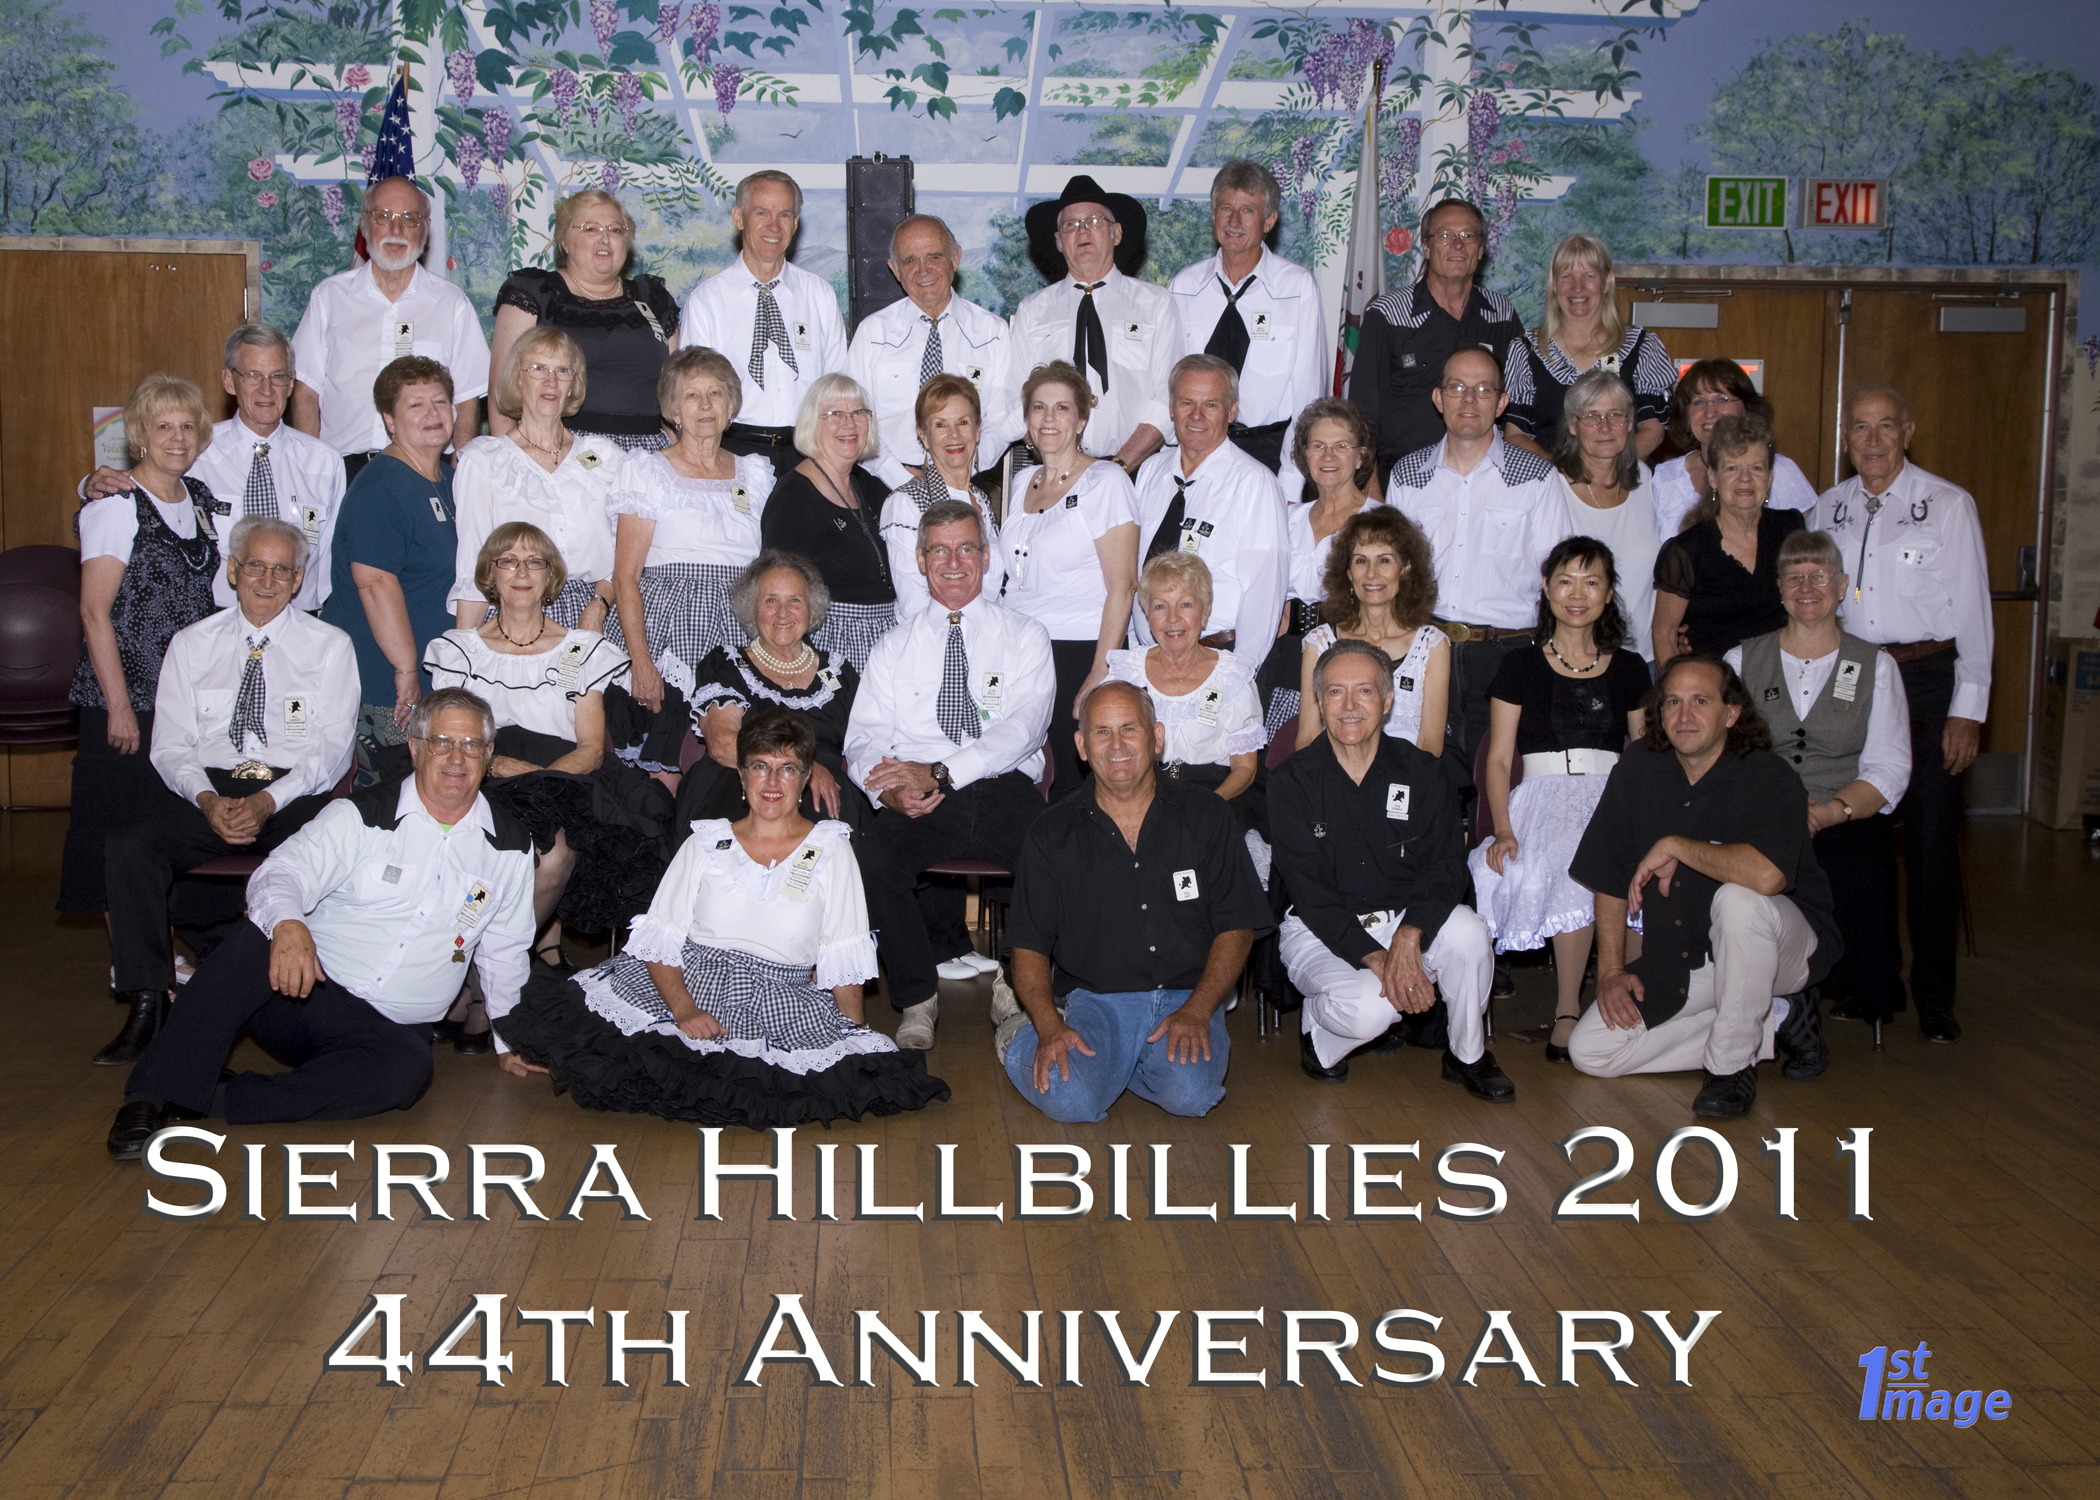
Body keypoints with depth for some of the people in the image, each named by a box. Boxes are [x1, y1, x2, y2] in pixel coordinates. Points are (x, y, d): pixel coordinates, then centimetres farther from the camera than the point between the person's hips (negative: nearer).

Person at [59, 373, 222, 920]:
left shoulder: (200, 497, 11)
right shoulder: (118, 506, -10)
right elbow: (94, 612, -13)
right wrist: (119, 707, -16)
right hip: (128, 699, -6)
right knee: (123, 833, 0)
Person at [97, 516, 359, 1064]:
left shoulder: (329, 645, 9)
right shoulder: (191, 644, 15)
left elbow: (332, 749, 0)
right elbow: (171, 745, 8)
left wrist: (268, 801, -16)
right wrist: (207, 800, -13)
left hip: (296, 795, -2)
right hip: (208, 790, 2)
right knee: (128, 845, -26)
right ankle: (148, 1003, -21)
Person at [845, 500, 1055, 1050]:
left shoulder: (1024, 636, 12)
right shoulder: (894, 647, 19)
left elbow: (1023, 728, -4)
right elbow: (863, 739, 10)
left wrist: (938, 772, -17)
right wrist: (889, 789, -14)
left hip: (1006, 793, -2)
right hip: (917, 804, 2)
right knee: (873, 856, -31)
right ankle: (917, 1000, -10)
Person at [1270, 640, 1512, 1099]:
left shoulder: (1421, 772, 0)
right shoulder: (1291, 782, -7)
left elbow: (1446, 868, -7)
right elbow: (1309, 893, -12)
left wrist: (1409, 936, -27)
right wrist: (1376, 957, -26)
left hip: (1406, 919, 3)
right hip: (1320, 931, -3)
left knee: (1467, 931, -29)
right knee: (1369, 1006, -33)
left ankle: (1468, 1057, -3)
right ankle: (1318, 1033, 5)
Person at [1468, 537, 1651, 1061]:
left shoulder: (1630, 669, 18)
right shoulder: (1519, 667, 11)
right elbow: (1498, 760, 5)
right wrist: (1503, 830, -12)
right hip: (1543, 799, -2)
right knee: (1574, 866, -37)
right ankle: (1567, 1012, -27)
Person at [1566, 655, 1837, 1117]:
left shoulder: (1767, 776, -20)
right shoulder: (1638, 768, -3)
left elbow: (1766, 875, -41)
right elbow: (1610, 875, 3)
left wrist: (1675, 847, -27)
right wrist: (1610, 969, -4)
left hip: (1784, 945, -6)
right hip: (1678, 964, 6)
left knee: (1739, 897, -38)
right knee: (1589, 1052, -6)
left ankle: (1731, 1065, -18)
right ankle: (1775, 1023, 3)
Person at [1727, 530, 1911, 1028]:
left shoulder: (1876, 666, 13)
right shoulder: (1742, 659, 15)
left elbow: (1888, 770, 4)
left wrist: (1827, 812, -16)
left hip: (1847, 826, 0)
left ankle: (1851, 996, -8)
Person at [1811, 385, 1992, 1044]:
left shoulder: (1949, 505, -1)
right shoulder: (1829, 508, 9)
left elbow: (1972, 612, -2)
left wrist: (1968, 710, -6)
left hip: (1926, 677, -3)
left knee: (1931, 839, -2)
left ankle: (1934, 996, 7)